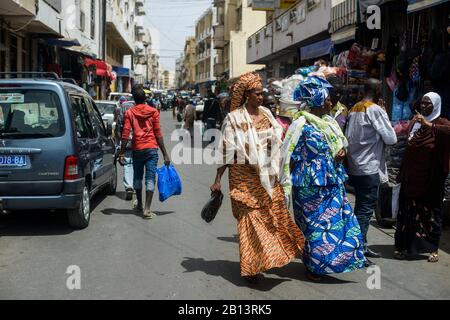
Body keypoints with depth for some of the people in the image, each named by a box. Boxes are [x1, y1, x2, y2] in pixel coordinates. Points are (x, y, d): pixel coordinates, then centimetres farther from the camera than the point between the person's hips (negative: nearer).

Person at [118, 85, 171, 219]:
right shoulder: (153, 112, 1)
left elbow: (125, 134, -6)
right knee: (150, 178, -3)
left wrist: (121, 153, -2)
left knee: (137, 177, 17)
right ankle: (147, 209, -10)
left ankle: (139, 204, 32)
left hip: (137, 149, 1)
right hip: (151, 149, -1)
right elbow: (158, 134, -2)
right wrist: (165, 154, 1)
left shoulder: (129, 113, 0)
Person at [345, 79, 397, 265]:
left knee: (361, 207, 16)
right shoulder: (376, 110, -12)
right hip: (370, 168, -8)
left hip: (354, 167, 8)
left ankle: (361, 246, 23)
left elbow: (348, 136, 15)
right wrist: (384, 114, 0)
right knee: (366, 209, -4)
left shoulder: (354, 109, 10)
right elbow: (391, 139, -12)